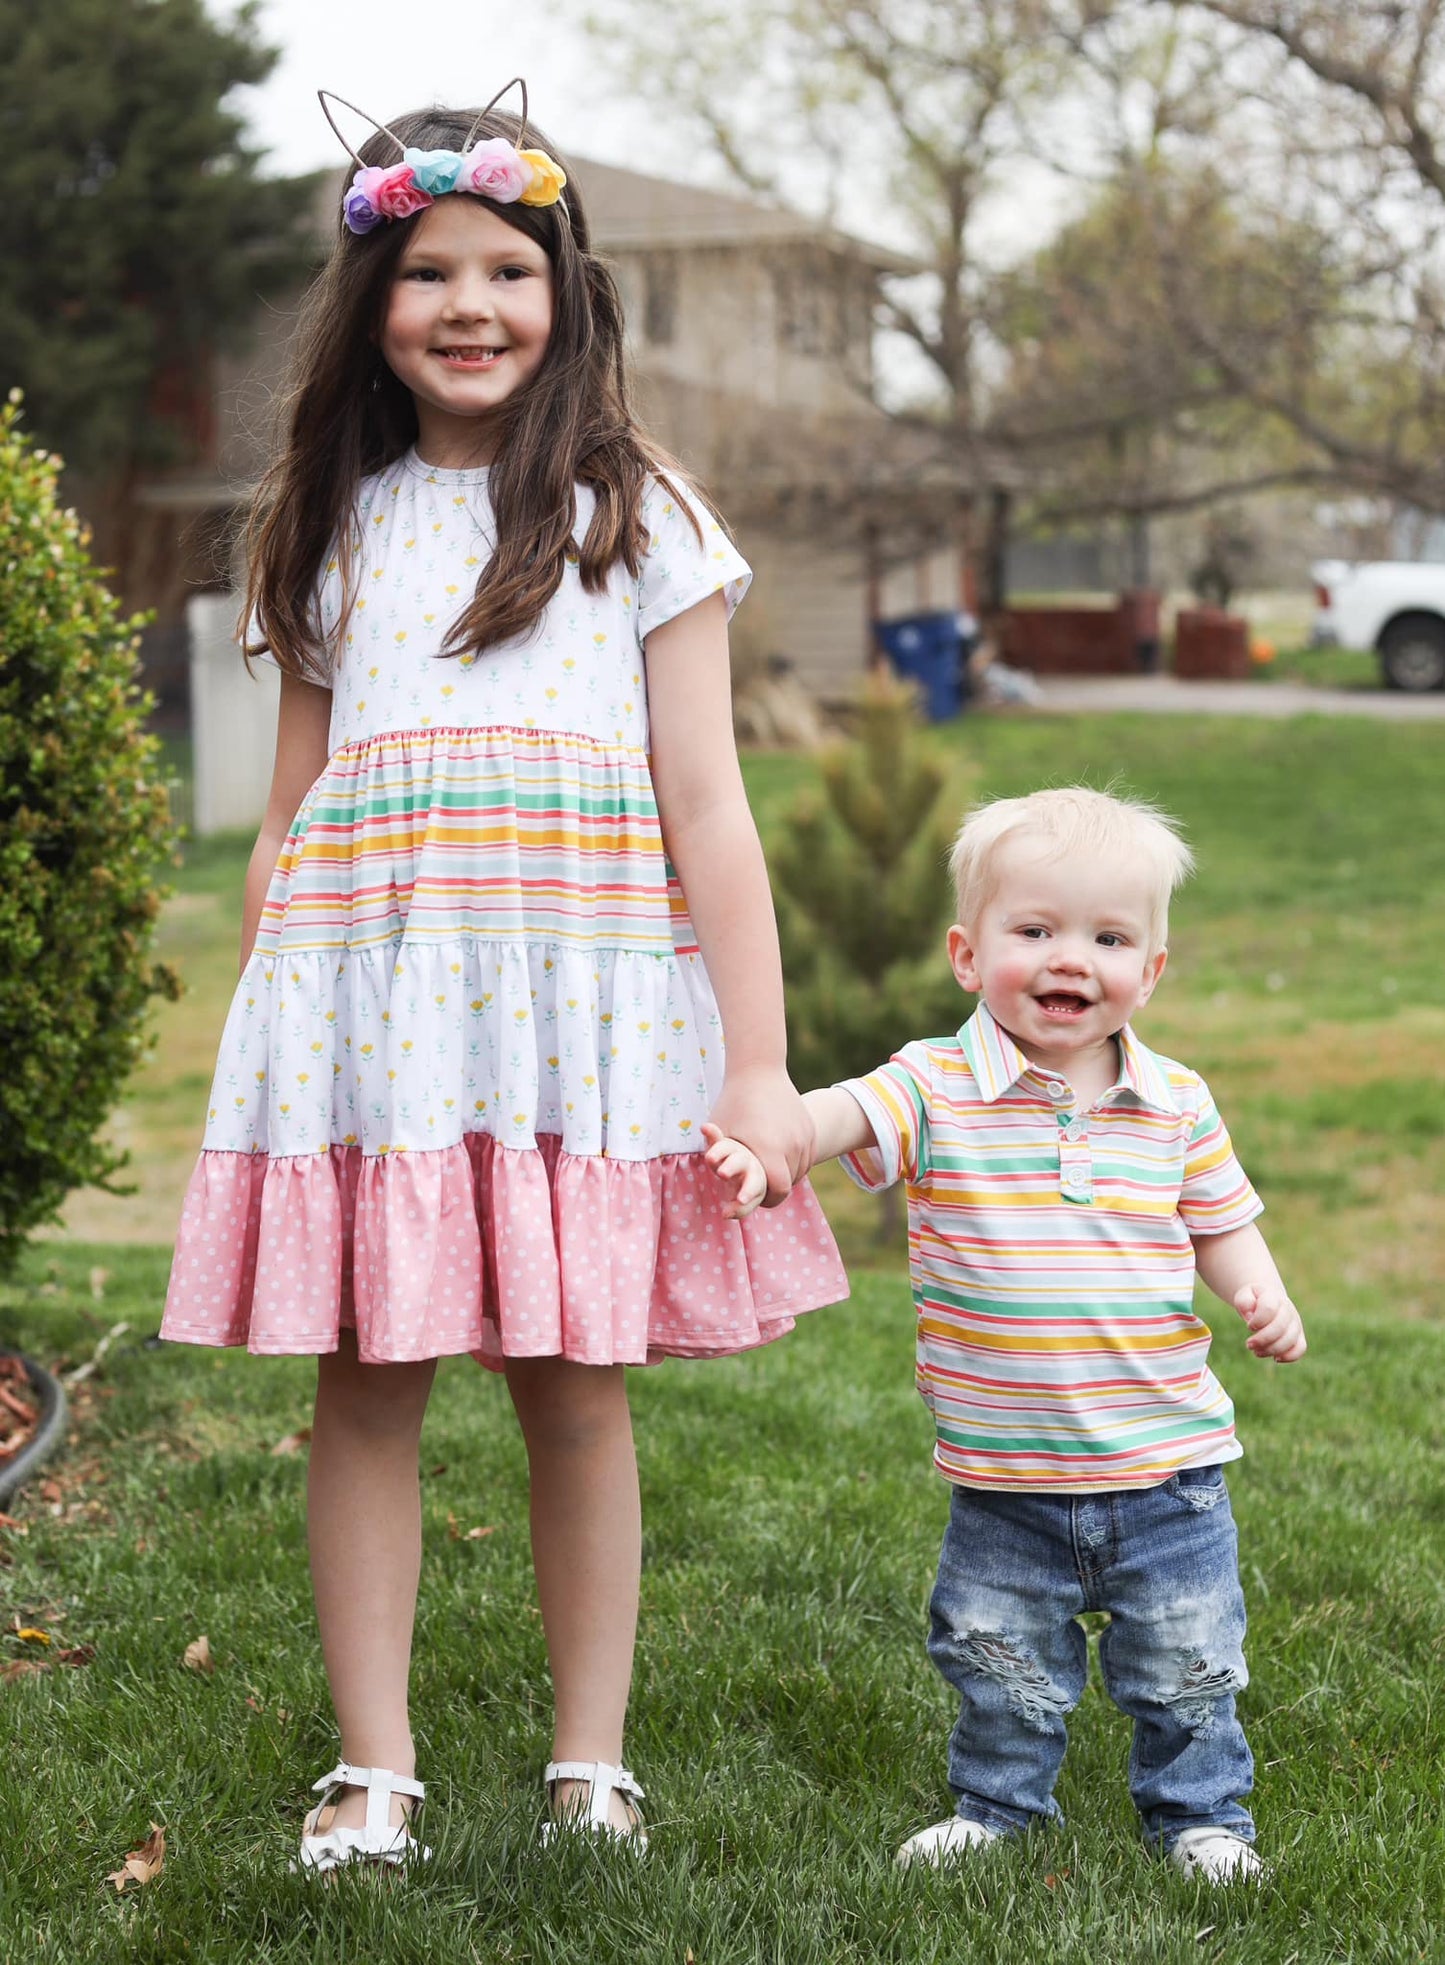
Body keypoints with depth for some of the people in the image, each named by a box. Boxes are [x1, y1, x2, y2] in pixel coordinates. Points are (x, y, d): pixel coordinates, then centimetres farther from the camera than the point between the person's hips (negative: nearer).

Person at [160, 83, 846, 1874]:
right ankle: (374, 1771, 13)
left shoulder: (633, 516, 6)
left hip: (581, 1008, -2)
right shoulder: (330, 530, 14)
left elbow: (708, 812, 2)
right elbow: (289, 815, 16)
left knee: (576, 1386, 2)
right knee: (362, 1382, 1)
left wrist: (759, 1065, -3)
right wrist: (261, 1046, 11)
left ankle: (590, 1759, 16)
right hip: (359, 999, 2)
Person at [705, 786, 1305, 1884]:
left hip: (1166, 1461, 1)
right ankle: (998, 1803, 37)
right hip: (1003, 1476, -1)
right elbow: (842, 1114, -26)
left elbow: (1222, 1222, 10)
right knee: (999, 1663, 14)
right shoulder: (937, 1090, -9)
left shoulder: (1176, 1104, -1)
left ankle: (1200, 1812, 34)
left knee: (1187, 1664, 13)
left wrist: (1263, 1297, -10)